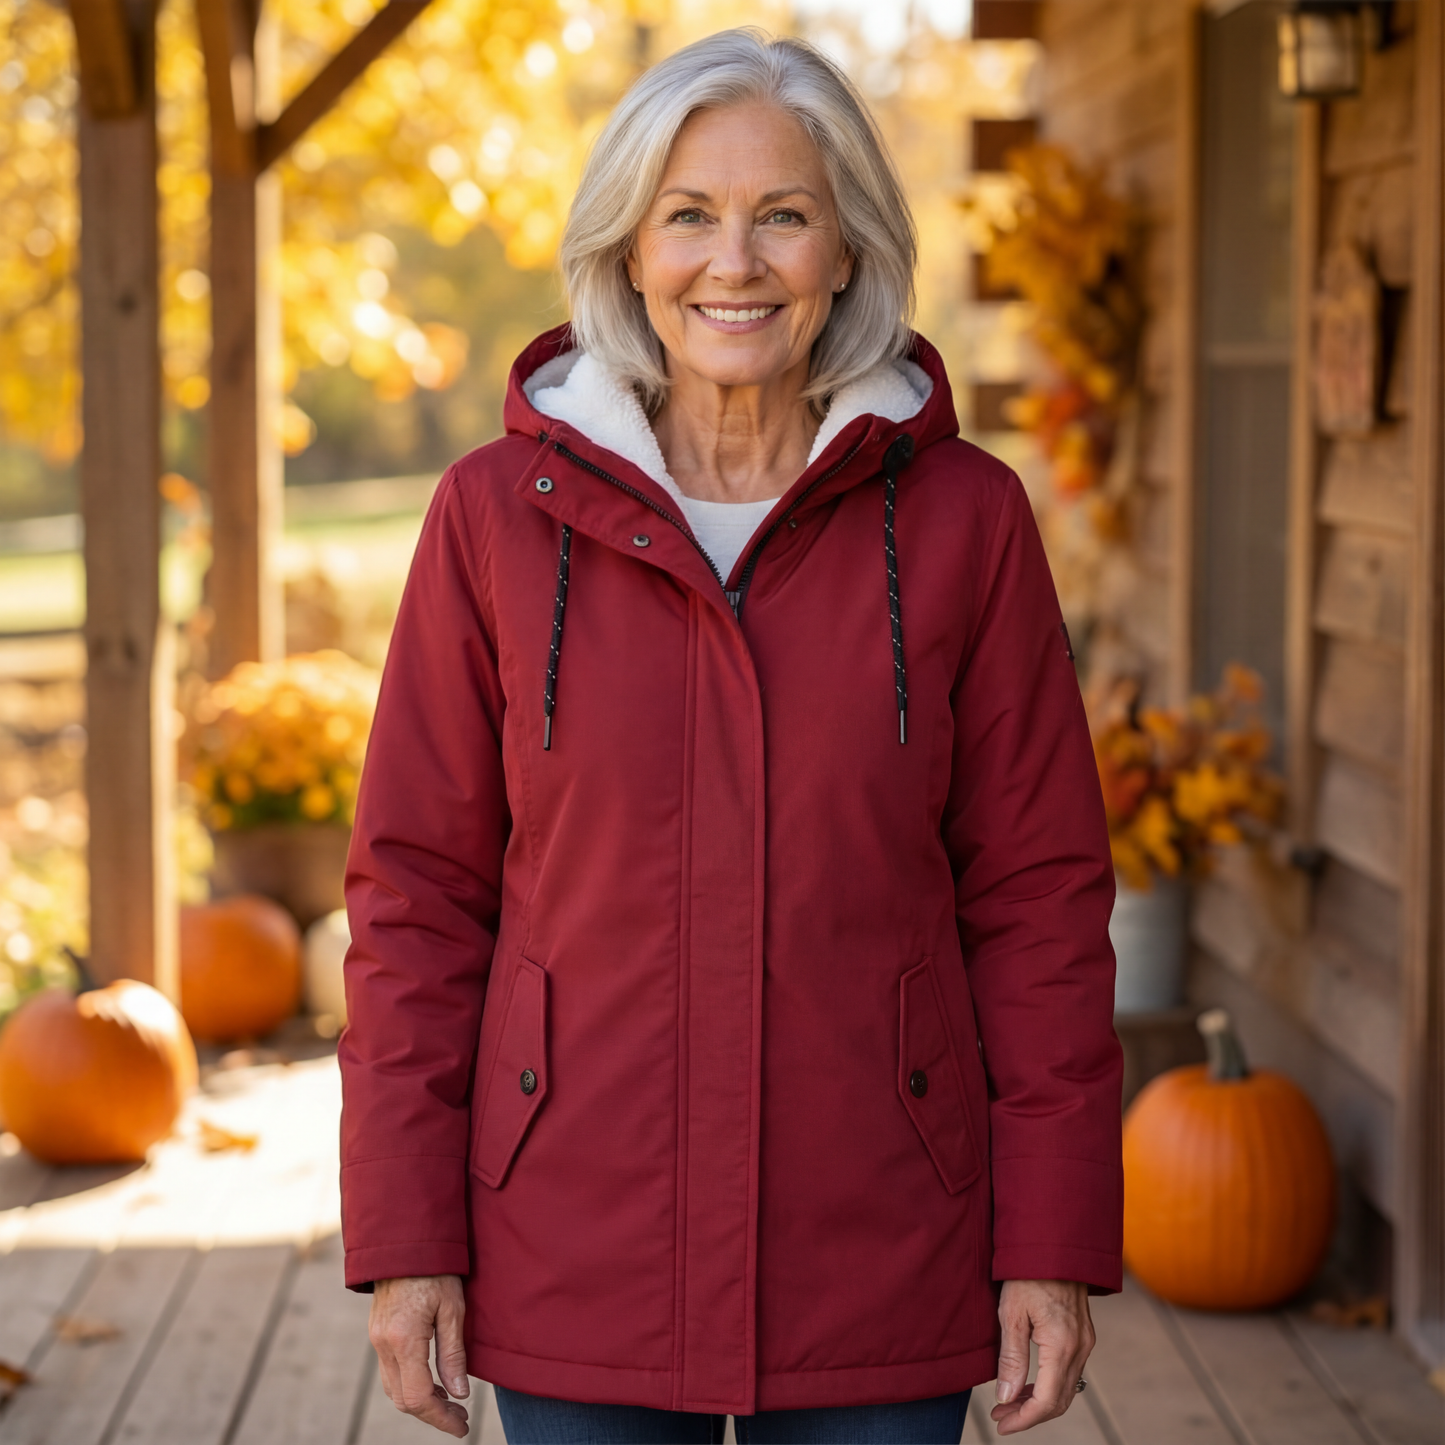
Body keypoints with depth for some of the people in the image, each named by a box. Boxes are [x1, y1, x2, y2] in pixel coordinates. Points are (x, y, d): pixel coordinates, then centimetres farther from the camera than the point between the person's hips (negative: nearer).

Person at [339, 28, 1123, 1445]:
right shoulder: (499, 516, -2)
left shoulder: (961, 515, -1)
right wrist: (404, 1238, -3)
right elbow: (419, 889, 1)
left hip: (877, 1263, 0)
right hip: (580, 1260, 0)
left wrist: (1055, 1244, -2)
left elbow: (1038, 891, 1)